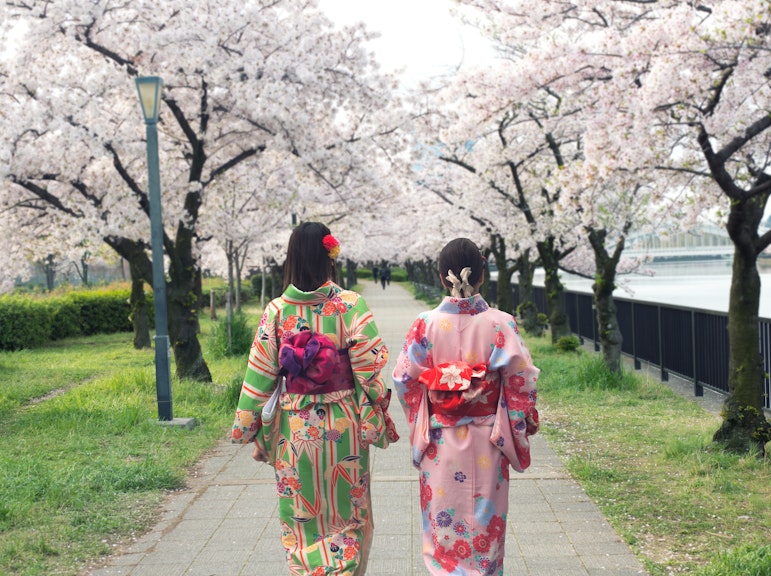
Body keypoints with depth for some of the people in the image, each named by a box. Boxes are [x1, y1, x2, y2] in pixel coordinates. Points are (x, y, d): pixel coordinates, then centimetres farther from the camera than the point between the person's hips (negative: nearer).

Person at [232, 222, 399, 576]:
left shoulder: (276, 311, -6)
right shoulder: (351, 306, -11)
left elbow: (259, 375, -2)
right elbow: (369, 369, -10)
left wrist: (246, 426, 8)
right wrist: (378, 420, 1)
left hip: (294, 427, 1)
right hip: (343, 426, -1)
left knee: (301, 517, 15)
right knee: (347, 515, 15)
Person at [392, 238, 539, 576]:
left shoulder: (425, 324, -9)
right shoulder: (501, 324, -10)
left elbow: (404, 378, -3)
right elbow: (521, 380, -7)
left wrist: (418, 422, 13)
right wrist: (526, 420, 9)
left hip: (439, 441, 1)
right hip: (486, 443, 0)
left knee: (442, 522, 13)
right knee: (485, 523, 13)